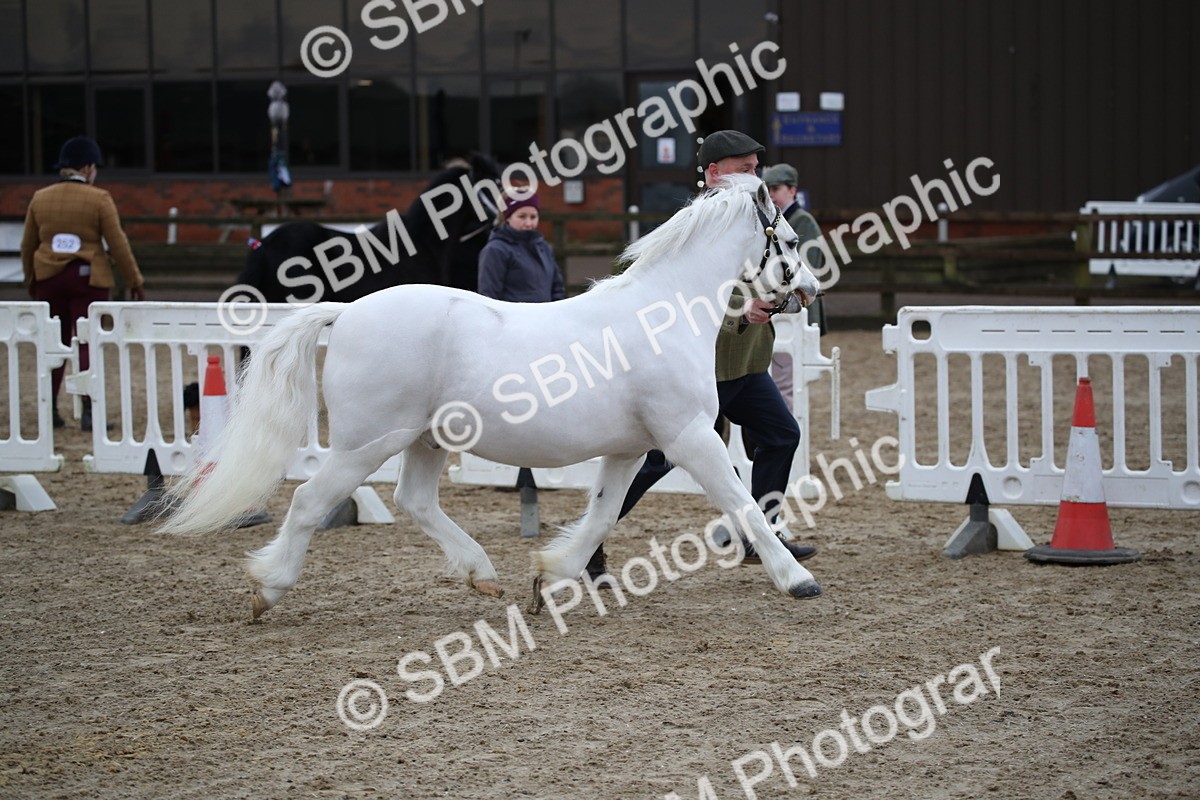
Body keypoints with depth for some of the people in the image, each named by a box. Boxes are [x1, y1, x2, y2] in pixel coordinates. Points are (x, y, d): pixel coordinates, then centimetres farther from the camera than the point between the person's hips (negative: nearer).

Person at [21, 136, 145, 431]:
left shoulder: (40, 198, 5)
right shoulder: (99, 199, -7)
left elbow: (28, 246, 11)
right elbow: (118, 244, -6)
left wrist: (30, 280, 25)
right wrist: (134, 282, 3)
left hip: (49, 277, 4)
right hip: (88, 277, -4)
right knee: (89, 344, 0)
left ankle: (49, 409, 11)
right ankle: (89, 412, -5)